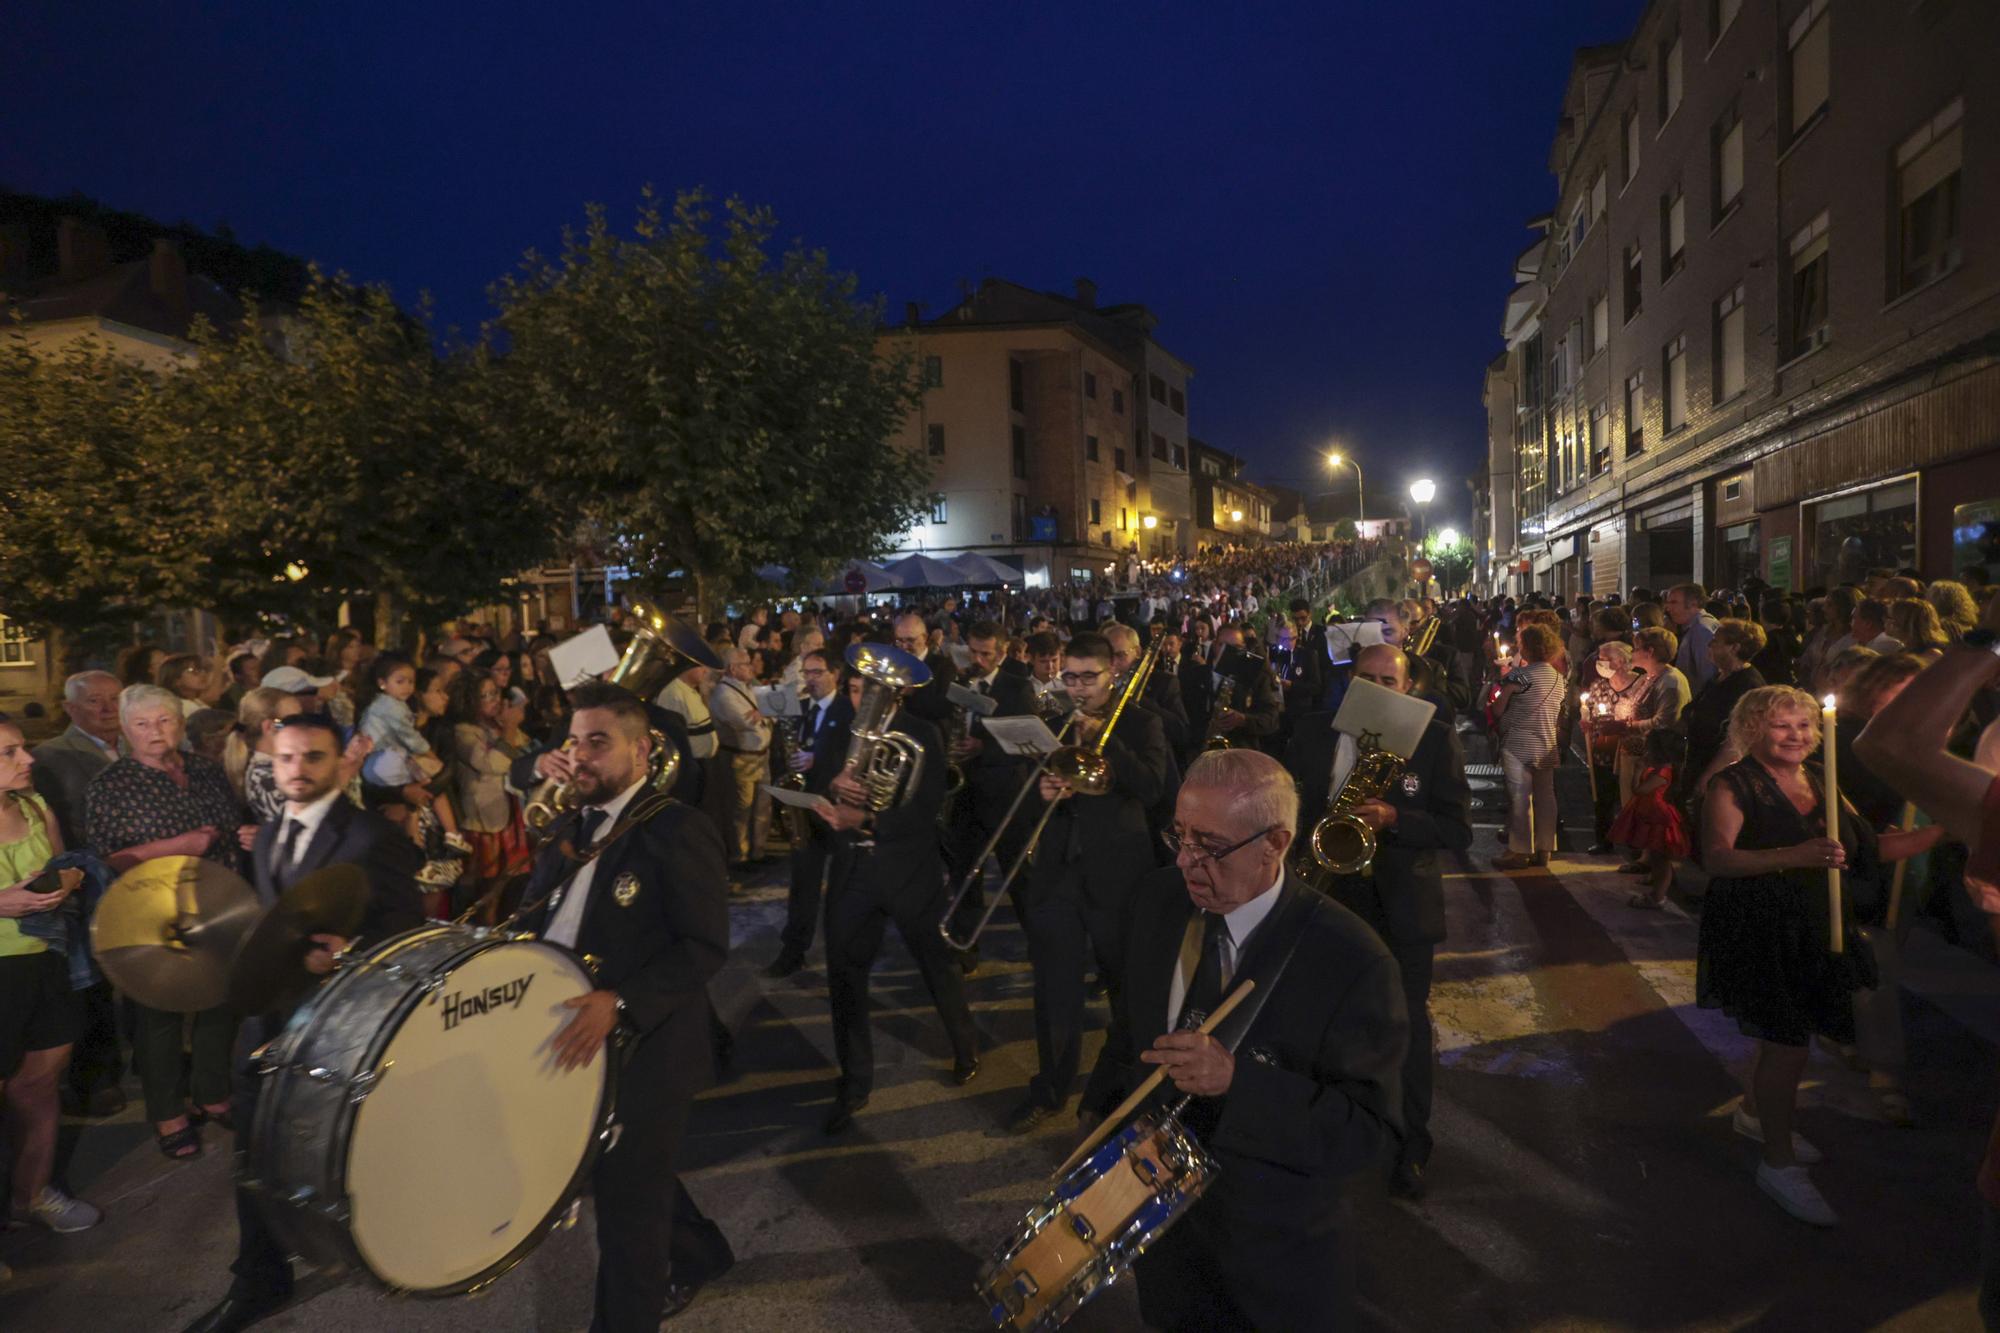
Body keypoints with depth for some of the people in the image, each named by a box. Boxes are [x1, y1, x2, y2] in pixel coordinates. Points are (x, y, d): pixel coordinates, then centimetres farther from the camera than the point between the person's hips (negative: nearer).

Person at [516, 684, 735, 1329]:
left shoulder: (679, 831, -17)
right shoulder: (568, 830, 9)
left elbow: (705, 946, -21)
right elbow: (541, 924, 15)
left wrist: (620, 1003, -30)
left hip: (642, 1051, -8)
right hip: (574, 1043, 8)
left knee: (626, 1203, 5)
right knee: (621, 1177, 23)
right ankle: (698, 1253, 48)